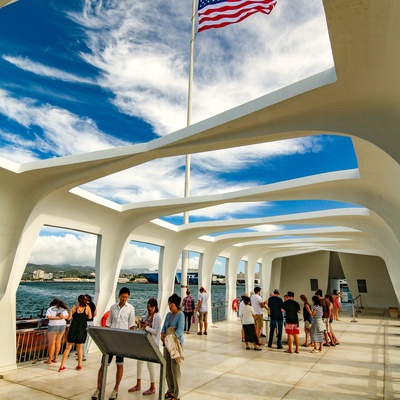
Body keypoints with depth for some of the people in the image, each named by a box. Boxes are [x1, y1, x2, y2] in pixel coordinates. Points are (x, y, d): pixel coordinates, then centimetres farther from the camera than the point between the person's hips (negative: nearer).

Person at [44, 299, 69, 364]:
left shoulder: (50, 309, -3)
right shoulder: (64, 309, 10)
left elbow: (48, 317, -16)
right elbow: (67, 316, 3)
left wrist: (57, 318, -15)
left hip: (53, 326, -5)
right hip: (62, 326, 5)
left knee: (52, 342, 1)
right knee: (58, 342, 11)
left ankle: (49, 360, 6)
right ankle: (55, 358, 18)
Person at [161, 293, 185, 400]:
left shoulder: (180, 315, -12)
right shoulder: (168, 314, 10)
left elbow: (180, 330, -21)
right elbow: (164, 326, 10)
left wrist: (170, 338, -27)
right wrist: (162, 334, -10)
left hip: (176, 343, -7)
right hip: (167, 343, 7)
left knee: (175, 369, -2)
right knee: (167, 368, 13)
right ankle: (170, 390, 29)